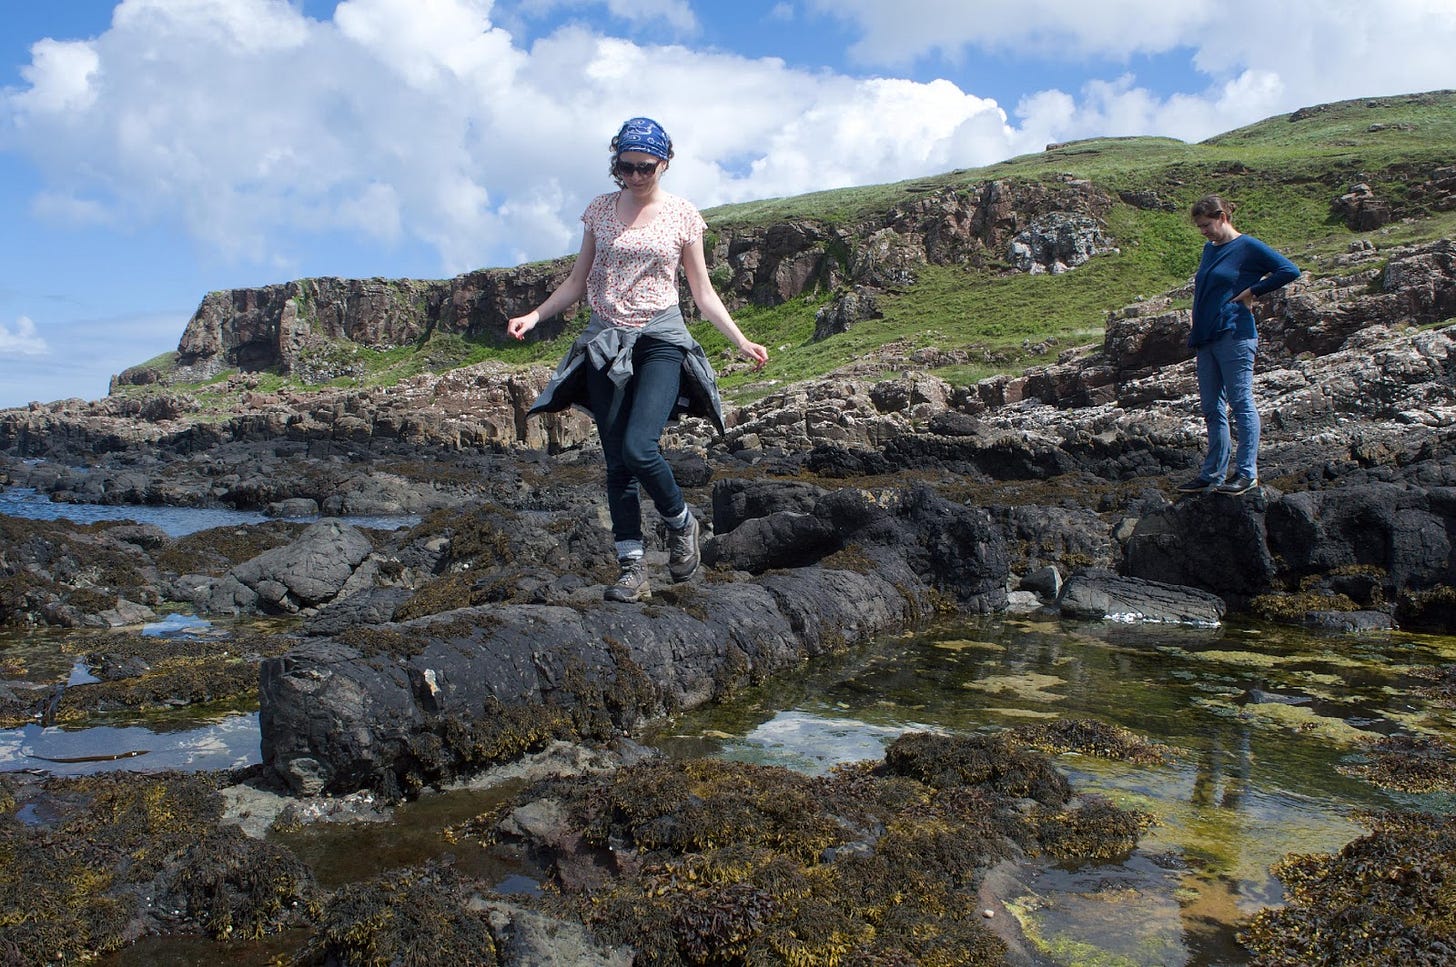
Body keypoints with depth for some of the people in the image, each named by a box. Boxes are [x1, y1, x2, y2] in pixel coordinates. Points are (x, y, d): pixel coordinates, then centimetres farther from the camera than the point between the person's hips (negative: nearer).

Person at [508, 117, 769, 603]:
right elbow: (577, 281, 14)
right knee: (616, 462, -2)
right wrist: (534, 316, 2)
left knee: (639, 448, -21)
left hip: (660, 338, -3)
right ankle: (632, 569, 2)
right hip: (605, 340, 3)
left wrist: (740, 341, 0)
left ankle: (682, 523, 6)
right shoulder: (601, 210, 9)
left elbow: (703, 292, 7)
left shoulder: (682, 215, 4)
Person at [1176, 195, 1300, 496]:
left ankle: (1247, 473, -1)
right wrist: (1195, 336, 15)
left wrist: (1251, 292, -10)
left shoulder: (1248, 247, -6)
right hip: (1206, 340, 8)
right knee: (1212, 409, 10)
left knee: (1241, 403, -5)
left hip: (1234, 336, -8)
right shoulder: (1209, 249, 17)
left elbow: (1290, 270, -12)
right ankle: (1213, 473, 16)